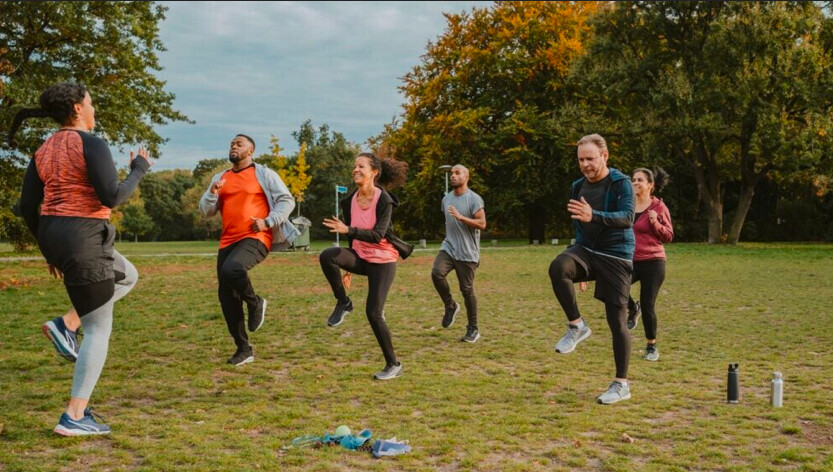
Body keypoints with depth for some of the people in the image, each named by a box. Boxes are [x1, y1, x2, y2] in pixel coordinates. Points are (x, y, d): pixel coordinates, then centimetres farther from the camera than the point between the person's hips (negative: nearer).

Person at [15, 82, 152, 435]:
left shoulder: (44, 151, 12)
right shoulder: (91, 144, -12)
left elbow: (27, 207, 12)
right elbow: (112, 198, -19)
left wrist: (48, 250, 21)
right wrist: (139, 169, -2)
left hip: (55, 238, 9)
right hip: (83, 241, -9)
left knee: (128, 277, 29)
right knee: (99, 329, 0)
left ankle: (65, 325, 13)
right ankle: (74, 417, -1)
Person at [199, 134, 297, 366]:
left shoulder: (264, 174, 3)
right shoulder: (220, 178, 18)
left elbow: (287, 200, -1)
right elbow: (206, 211, 14)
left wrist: (268, 222, -14)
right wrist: (212, 193, -6)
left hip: (255, 238, -6)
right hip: (228, 241, 6)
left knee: (231, 268, -35)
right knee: (226, 296, 3)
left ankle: (255, 303, -5)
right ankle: (243, 348, 15)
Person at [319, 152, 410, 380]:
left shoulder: (384, 200, -15)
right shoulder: (349, 201, 2)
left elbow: (378, 235, -25)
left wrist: (348, 230, -39)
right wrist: (349, 268, 20)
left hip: (382, 260, -5)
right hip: (360, 256, 5)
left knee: (373, 312, -9)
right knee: (327, 256, -26)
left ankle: (394, 365, 9)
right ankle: (343, 303, -5)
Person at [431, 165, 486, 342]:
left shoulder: (474, 199, -8)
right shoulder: (446, 199, 12)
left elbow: (482, 224, -17)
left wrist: (460, 217, -26)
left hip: (467, 253, -5)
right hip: (448, 248, 5)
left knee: (467, 289, -1)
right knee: (437, 273, -23)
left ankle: (473, 329, 14)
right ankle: (450, 306, 1)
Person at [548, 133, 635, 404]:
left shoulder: (621, 183, -9)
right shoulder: (578, 187, 10)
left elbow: (627, 217, -24)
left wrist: (594, 216, -42)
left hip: (615, 257, -4)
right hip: (586, 250, 5)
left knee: (617, 321, -2)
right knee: (558, 267, -30)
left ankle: (621, 385, 11)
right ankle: (577, 326, -13)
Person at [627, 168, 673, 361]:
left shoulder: (659, 207, -5)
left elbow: (668, 236, -2)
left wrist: (655, 223, -18)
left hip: (652, 262, -3)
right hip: (629, 260, 4)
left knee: (648, 306, -3)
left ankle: (652, 346, 18)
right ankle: (633, 309, 11)